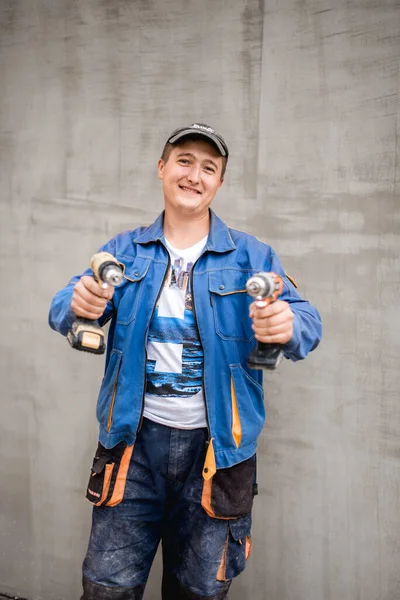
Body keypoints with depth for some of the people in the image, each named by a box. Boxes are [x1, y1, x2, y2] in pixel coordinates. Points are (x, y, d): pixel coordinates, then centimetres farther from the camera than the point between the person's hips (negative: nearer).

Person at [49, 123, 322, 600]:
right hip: (135, 439, 1)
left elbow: (306, 323, -7)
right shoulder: (124, 252, 6)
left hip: (218, 446, 0)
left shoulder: (251, 256, 2)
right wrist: (80, 304, -26)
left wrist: (288, 327, -31)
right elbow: (63, 311, -2)